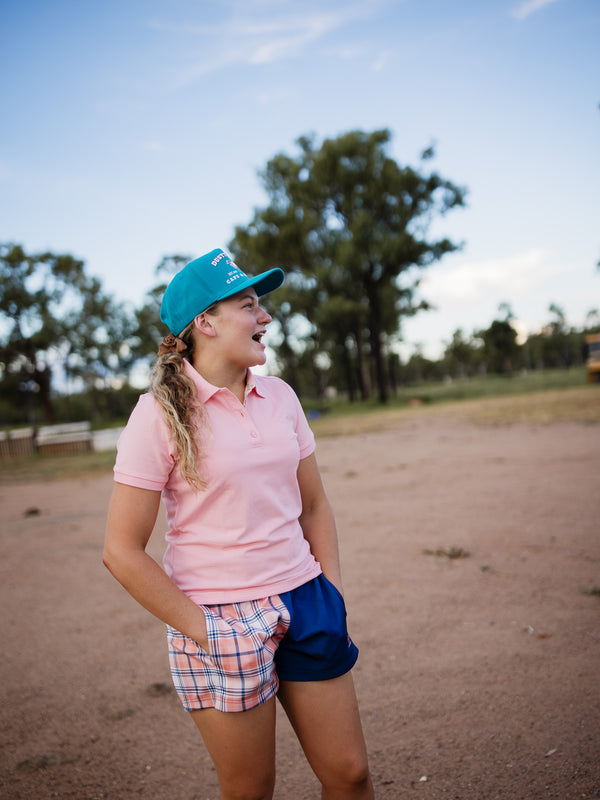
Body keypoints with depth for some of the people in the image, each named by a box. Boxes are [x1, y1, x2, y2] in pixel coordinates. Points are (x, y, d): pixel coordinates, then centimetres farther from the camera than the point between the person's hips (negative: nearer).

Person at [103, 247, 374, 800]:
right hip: (221, 619, -4)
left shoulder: (280, 397, 4)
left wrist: (334, 598, 5)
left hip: (303, 604, 5)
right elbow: (123, 552, -12)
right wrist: (203, 631, -12)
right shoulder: (163, 413, -12)